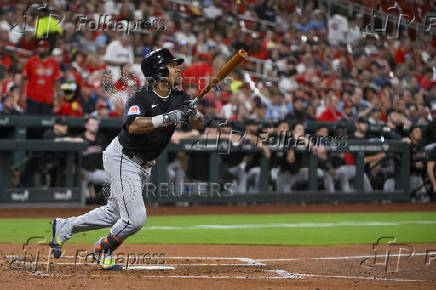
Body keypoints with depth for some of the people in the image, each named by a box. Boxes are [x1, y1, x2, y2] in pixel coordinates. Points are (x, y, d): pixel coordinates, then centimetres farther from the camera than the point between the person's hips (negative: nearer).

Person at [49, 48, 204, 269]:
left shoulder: (179, 98, 0)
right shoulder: (141, 97, -22)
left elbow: (198, 124, -5)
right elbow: (133, 126, -39)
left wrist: (193, 113, -27)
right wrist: (166, 118, -46)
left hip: (143, 165, 8)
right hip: (122, 159, -8)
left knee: (114, 213, 16)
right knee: (135, 218, -14)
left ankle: (63, 227, 31)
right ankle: (103, 249, 12)